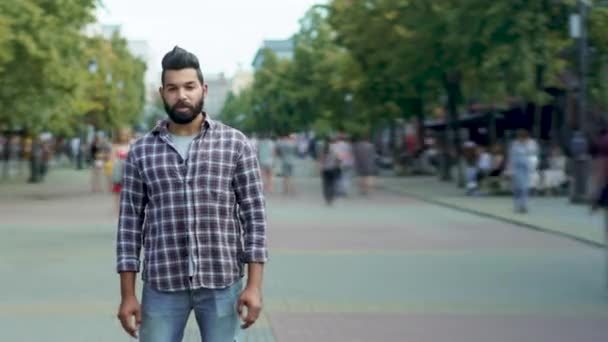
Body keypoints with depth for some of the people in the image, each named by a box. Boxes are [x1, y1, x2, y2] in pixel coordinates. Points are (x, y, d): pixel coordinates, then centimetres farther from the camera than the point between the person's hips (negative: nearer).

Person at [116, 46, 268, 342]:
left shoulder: (235, 144, 1)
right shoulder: (141, 151, 5)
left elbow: (254, 215, 0)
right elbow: (130, 223, 5)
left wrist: (254, 285, -7)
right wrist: (127, 294, 0)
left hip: (222, 283, -1)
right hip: (163, 285, 1)